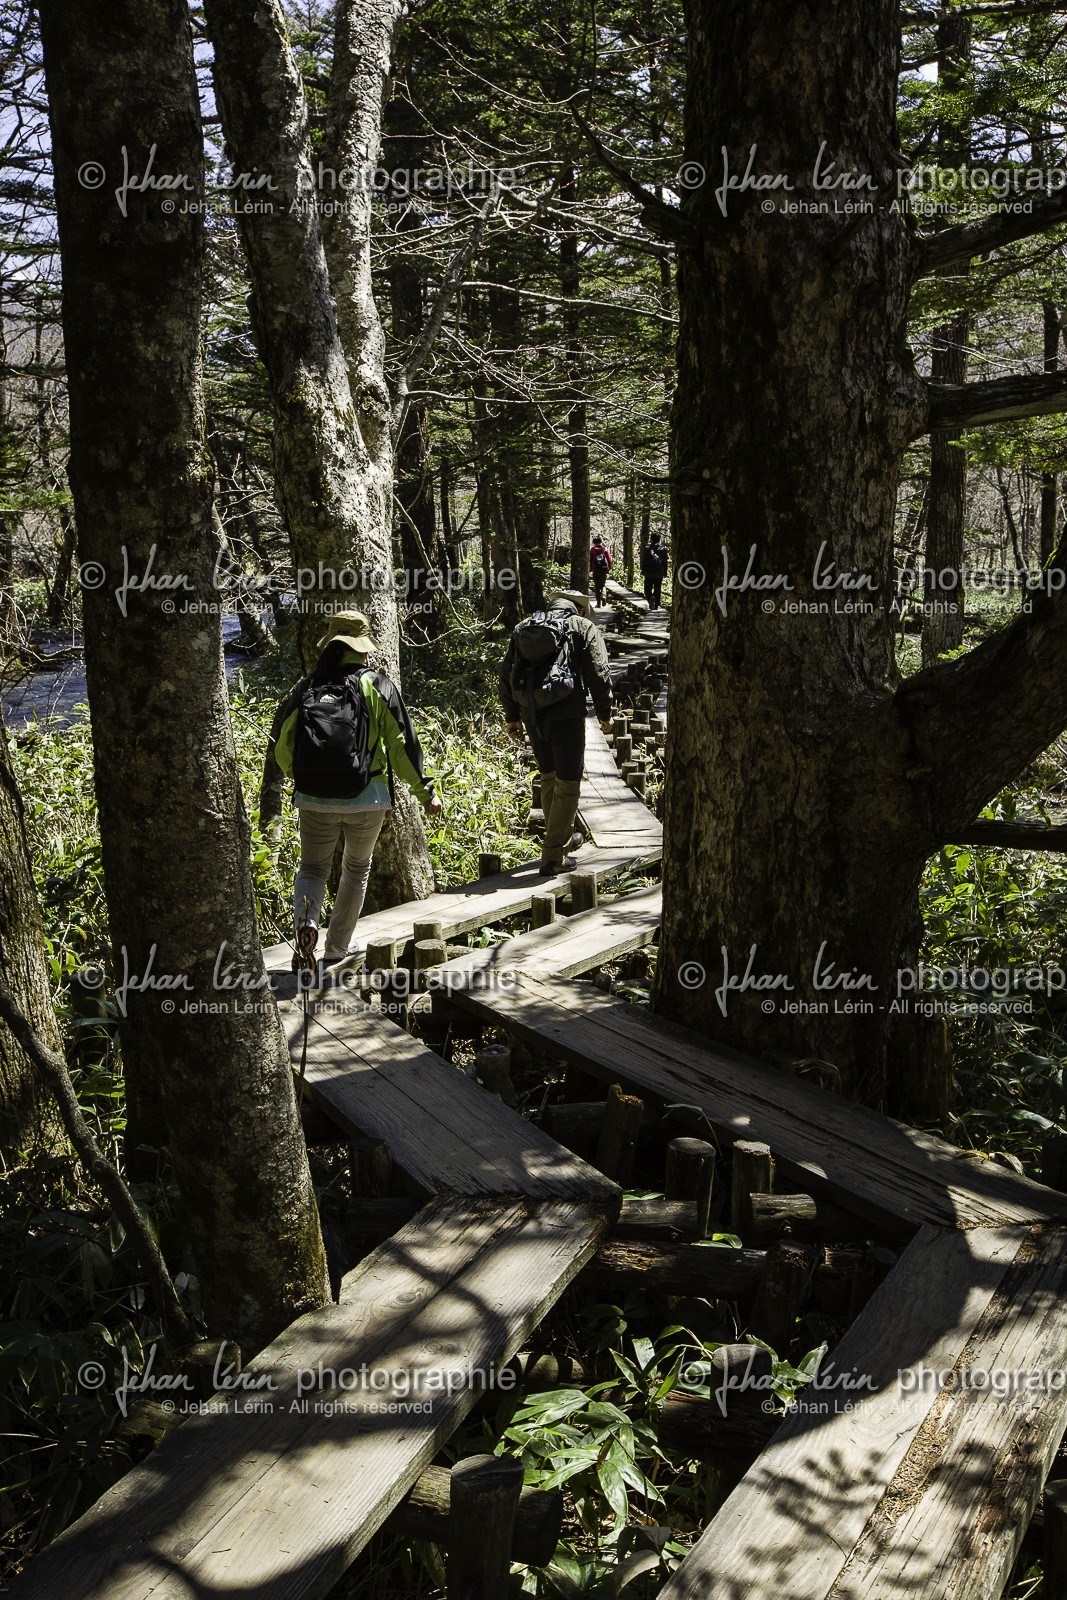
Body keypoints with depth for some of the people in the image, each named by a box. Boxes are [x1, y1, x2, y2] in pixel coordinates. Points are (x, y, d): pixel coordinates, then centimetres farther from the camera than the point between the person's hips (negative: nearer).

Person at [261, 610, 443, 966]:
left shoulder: (304, 688, 6)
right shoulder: (378, 686, 0)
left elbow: (279, 746, 8)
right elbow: (403, 743, -2)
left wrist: (270, 795, 22)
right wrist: (424, 791, 7)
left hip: (314, 799, 1)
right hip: (366, 800, -1)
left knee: (312, 868, 17)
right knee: (357, 868, 20)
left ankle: (305, 920, -14)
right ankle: (337, 947, 26)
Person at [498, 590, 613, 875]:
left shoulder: (523, 627, 17)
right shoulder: (584, 628, 4)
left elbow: (506, 673, 15)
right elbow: (598, 674, -5)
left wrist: (512, 716, 19)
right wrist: (605, 713, 5)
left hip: (532, 713, 5)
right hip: (566, 713, -5)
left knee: (549, 777, 21)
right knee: (568, 784, 2)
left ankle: (563, 838, 35)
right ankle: (552, 856, 1)